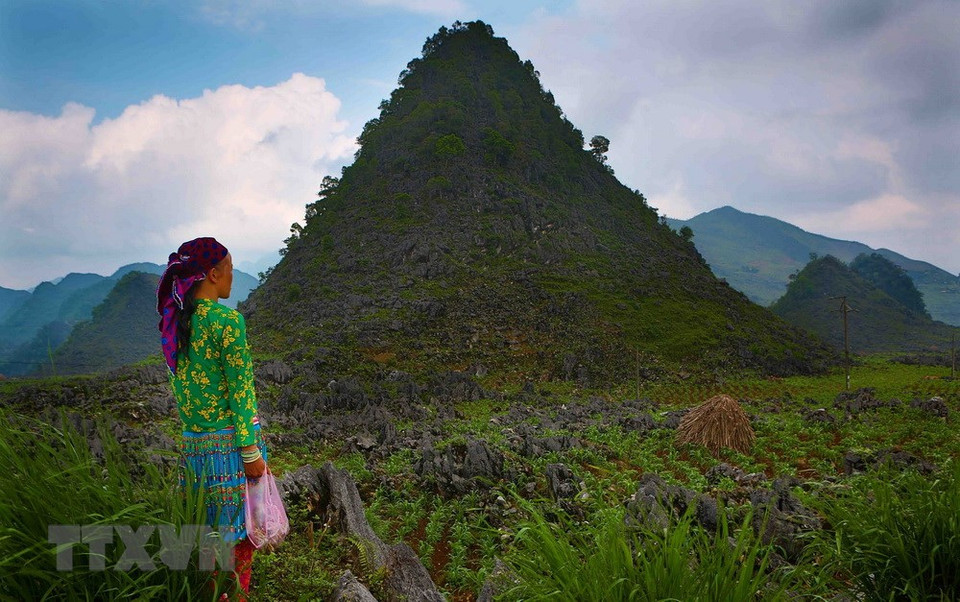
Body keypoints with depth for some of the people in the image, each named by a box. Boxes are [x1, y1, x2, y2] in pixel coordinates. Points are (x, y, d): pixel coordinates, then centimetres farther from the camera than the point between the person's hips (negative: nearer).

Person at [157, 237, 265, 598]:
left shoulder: (173, 321, 4)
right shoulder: (227, 320, -17)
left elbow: (177, 385, 11)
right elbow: (241, 392, -17)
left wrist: (190, 422, 20)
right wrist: (251, 452, -13)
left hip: (193, 441, 7)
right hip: (231, 437, -7)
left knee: (203, 527, 16)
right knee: (244, 521, 9)